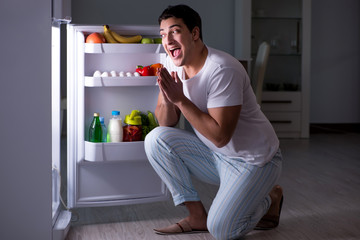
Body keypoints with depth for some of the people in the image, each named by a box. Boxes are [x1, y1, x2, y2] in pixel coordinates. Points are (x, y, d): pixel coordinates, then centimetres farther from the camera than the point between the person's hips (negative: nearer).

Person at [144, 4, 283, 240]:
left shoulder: (223, 70, -27)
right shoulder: (173, 65, -3)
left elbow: (220, 136, -29)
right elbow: (166, 123, -2)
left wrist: (180, 99, -30)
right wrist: (167, 100, -25)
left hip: (254, 160, -7)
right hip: (213, 154, 7)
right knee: (156, 139, -12)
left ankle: (270, 198, 12)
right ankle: (197, 215, 0)